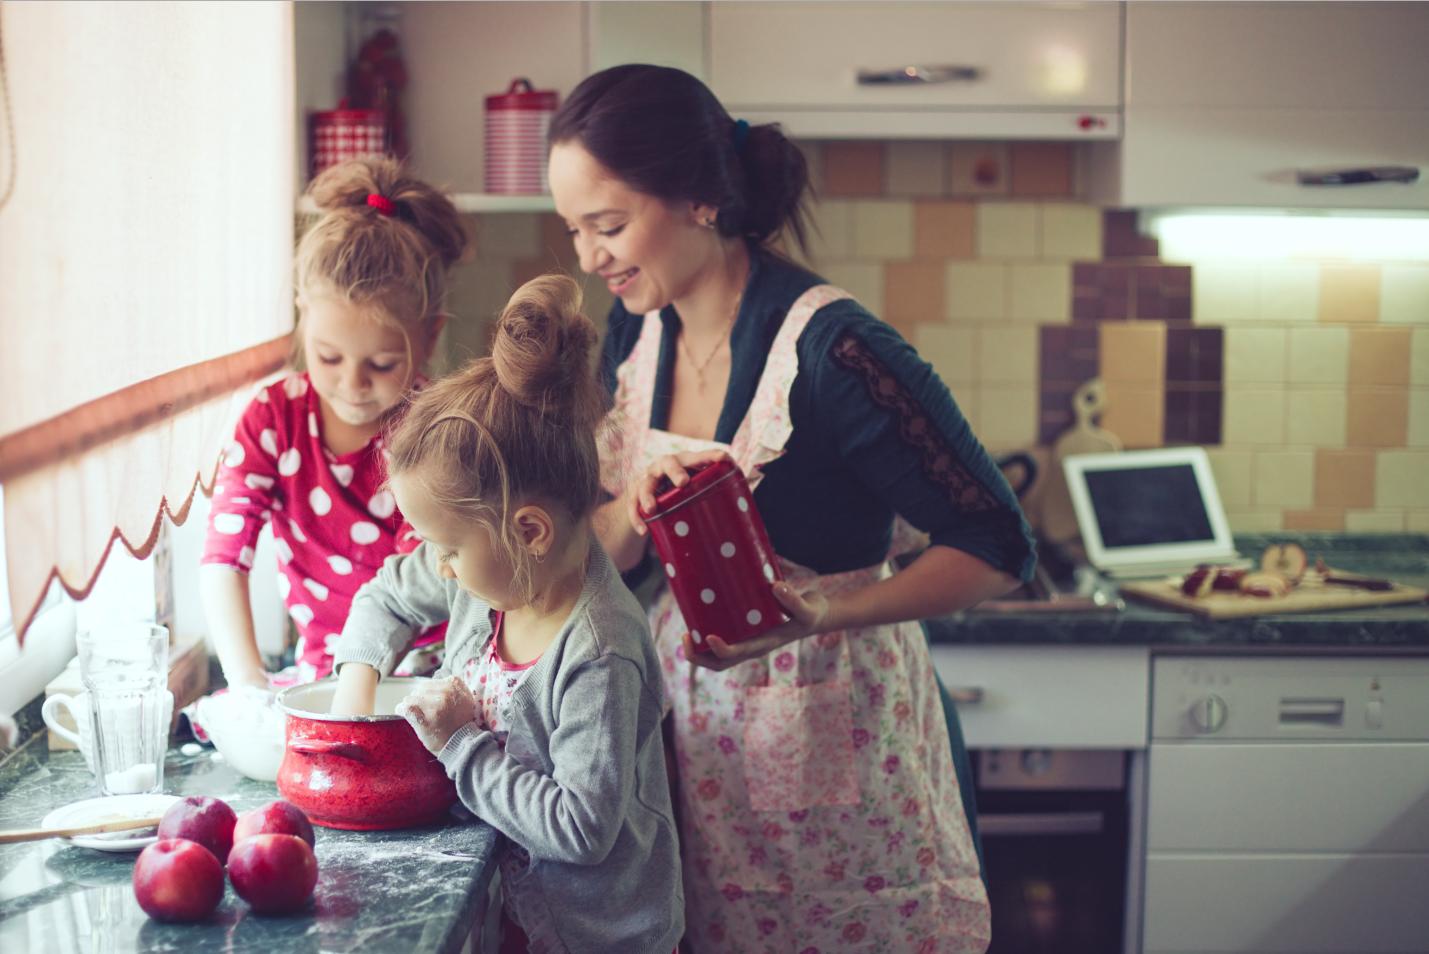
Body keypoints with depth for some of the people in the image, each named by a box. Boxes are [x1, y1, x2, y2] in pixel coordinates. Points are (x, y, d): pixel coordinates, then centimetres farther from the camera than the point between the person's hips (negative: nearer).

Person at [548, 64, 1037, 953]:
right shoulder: (637, 330, 0)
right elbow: (604, 551, 8)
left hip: (836, 728, -6)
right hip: (695, 718, 6)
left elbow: (997, 546, -18)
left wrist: (817, 614, -30)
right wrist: (634, 508, -16)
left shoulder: (830, 345, -21)